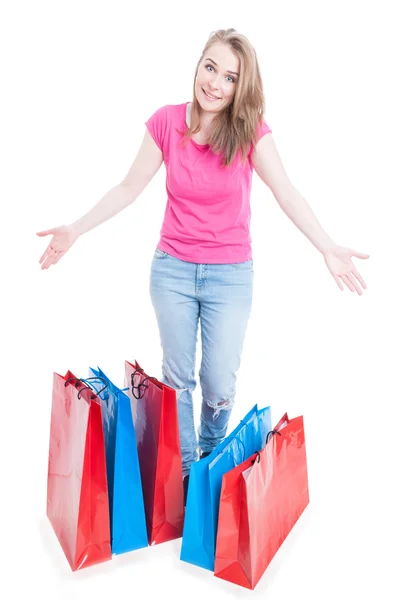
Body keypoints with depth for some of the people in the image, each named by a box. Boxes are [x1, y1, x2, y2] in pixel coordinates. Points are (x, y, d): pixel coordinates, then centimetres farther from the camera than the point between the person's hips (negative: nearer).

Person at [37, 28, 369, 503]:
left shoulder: (251, 131, -9)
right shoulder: (167, 121, -7)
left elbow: (287, 194, -14)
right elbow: (129, 188, 0)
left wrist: (327, 248, -26)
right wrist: (76, 229, -5)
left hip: (231, 274, -1)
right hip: (173, 269, 1)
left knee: (220, 385, 6)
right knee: (178, 377, 13)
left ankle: (213, 459, 38)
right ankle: (183, 469, 35)